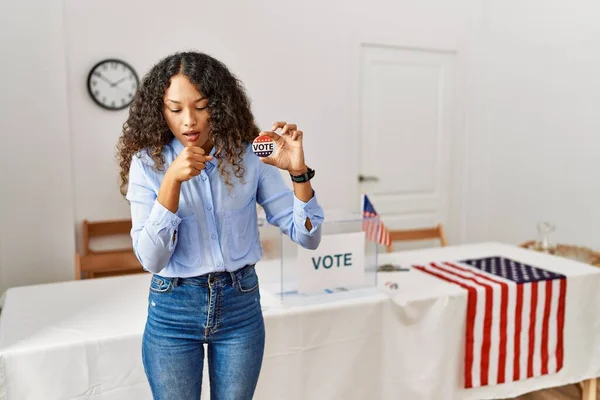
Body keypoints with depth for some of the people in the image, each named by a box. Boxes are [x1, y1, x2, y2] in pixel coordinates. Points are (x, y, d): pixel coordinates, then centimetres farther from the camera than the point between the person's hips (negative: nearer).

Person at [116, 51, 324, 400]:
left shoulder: (249, 156, -7)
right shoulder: (147, 162, -8)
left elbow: (307, 237, -7)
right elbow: (151, 259, -16)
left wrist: (299, 172, -23)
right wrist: (172, 180, -28)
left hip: (241, 305, 1)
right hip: (173, 310, -1)